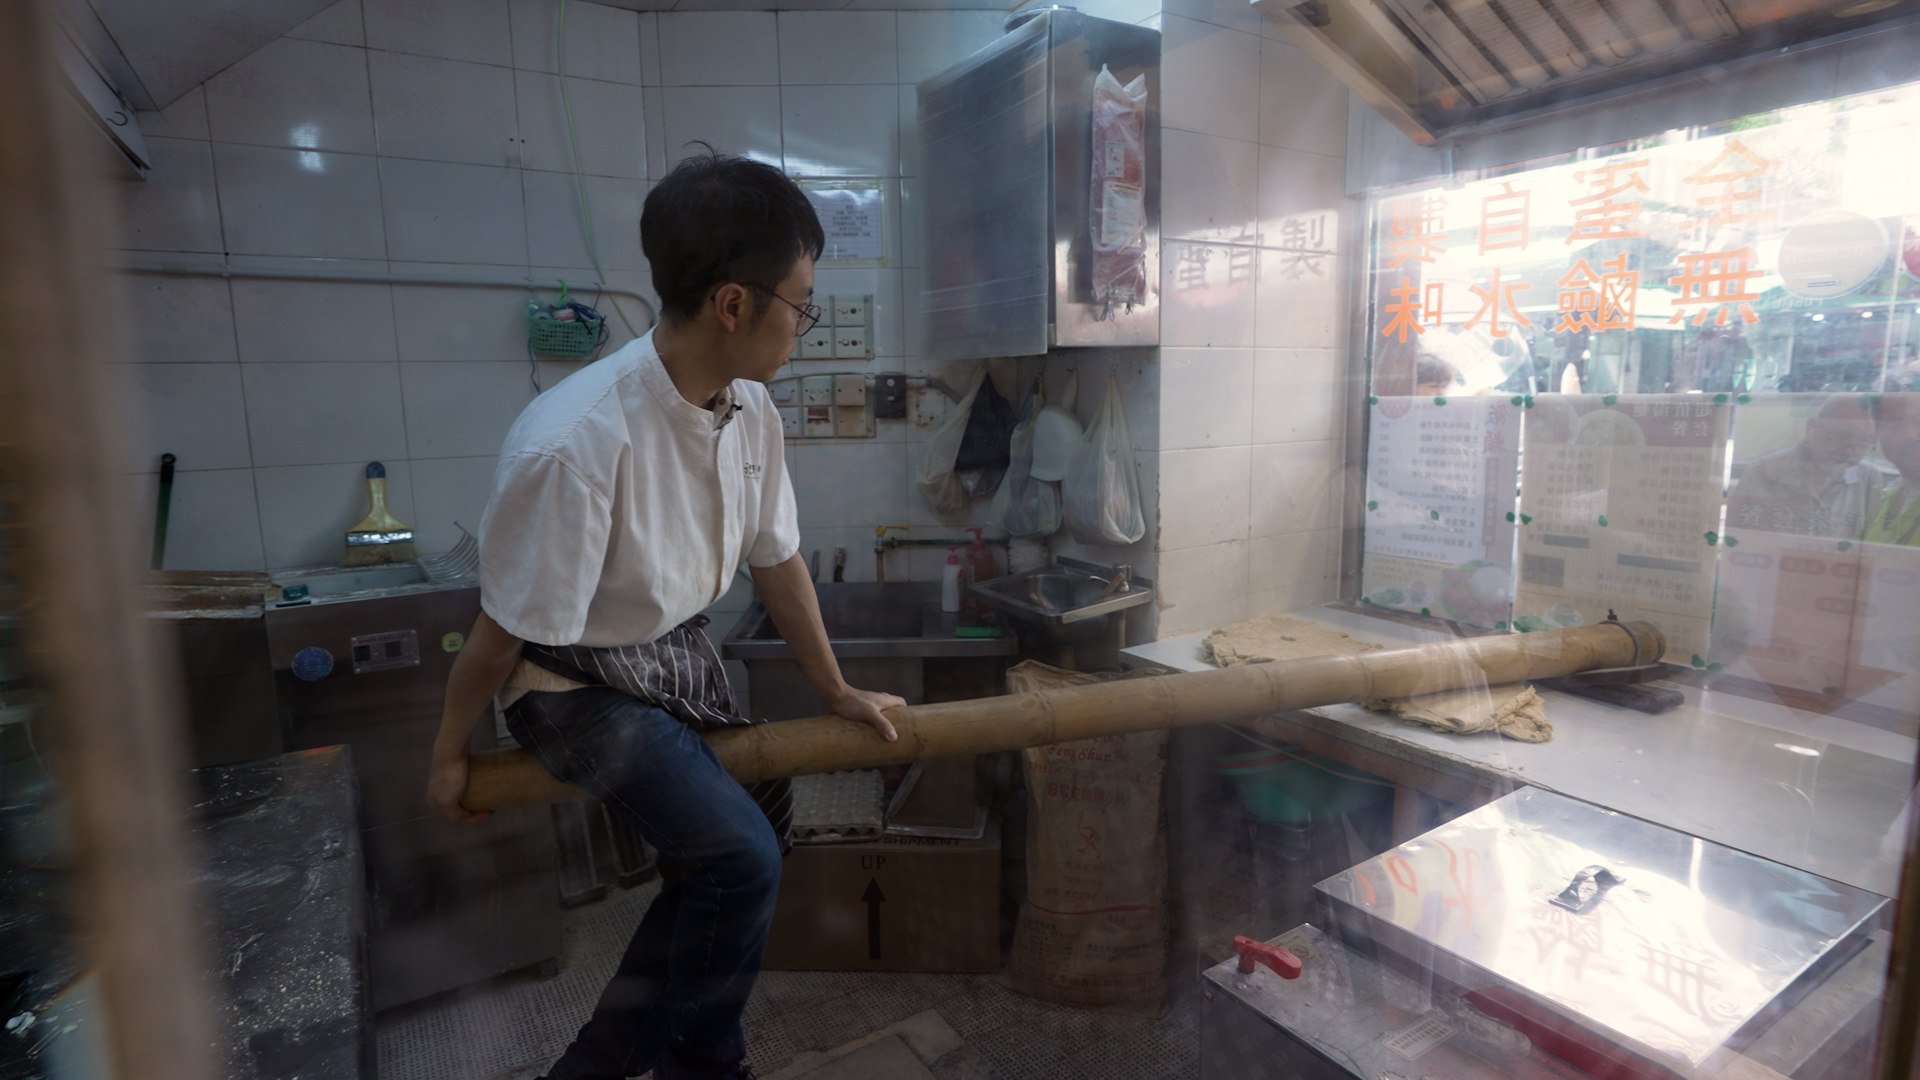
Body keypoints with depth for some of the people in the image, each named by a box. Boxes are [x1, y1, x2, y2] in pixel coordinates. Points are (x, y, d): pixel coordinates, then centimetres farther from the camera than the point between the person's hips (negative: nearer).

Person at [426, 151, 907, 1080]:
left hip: (678, 653, 8)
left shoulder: (751, 407, -13)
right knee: (742, 858, -16)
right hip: (578, 683, -7)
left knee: (757, 821, 14)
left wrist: (836, 690, 10)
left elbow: (777, 561, 1)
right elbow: (504, 632, -20)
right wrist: (448, 756, -4)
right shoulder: (573, 445, -35)